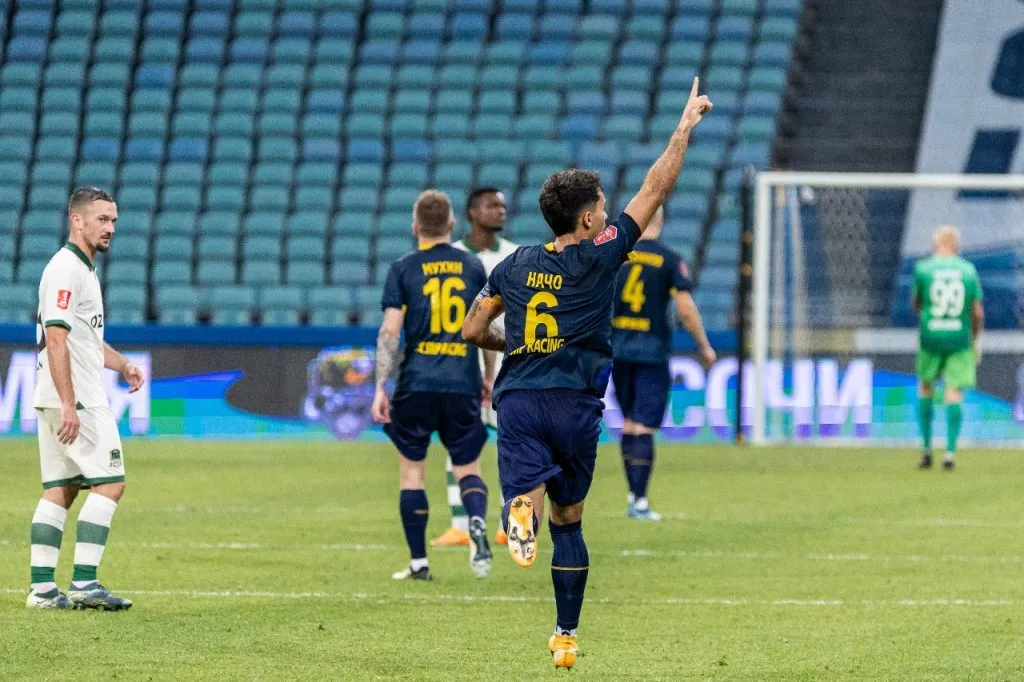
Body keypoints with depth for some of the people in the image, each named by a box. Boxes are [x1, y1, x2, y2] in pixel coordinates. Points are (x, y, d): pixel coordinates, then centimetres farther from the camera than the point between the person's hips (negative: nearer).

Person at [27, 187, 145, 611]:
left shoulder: (84, 269, 19)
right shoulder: (65, 269, -14)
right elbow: (56, 340, -21)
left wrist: (120, 364, 13)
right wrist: (69, 406, -25)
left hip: (69, 400, 10)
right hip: (72, 400, -10)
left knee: (59, 491, 8)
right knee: (110, 481, -9)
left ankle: (42, 588, 7)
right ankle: (84, 583, -11)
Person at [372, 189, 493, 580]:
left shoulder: (403, 270, 0)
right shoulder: (473, 267, 7)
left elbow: (390, 332, -6)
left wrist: (380, 389, -6)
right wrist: (489, 377, 25)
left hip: (417, 383, -2)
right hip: (462, 384, 2)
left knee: (411, 470, 10)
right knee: (468, 468, 10)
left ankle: (419, 562, 9)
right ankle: (477, 522, -21)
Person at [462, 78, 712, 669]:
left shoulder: (515, 266, 8)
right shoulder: (598, 258, -4)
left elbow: (474, 331, 13)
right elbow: (655, 190, -1)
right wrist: (685, 127, 7)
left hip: (518, 399, 2)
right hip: (574, 404, -2)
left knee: (531, 494, -8)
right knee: (569, 522, 12)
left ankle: (522, 510, -46)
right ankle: (566, 637, 13)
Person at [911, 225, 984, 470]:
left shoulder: (923, 269, -1)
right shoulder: (969, 271, 2)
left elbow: (916, 305, 9)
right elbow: (978, 312, 1)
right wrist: (975, 340, 14)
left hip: (930, 337, 0)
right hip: (960, 338, 0)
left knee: (925, 386, 18)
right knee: (954, 393, 1)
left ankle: (926, 448, 14)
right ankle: (950, 452, -9)